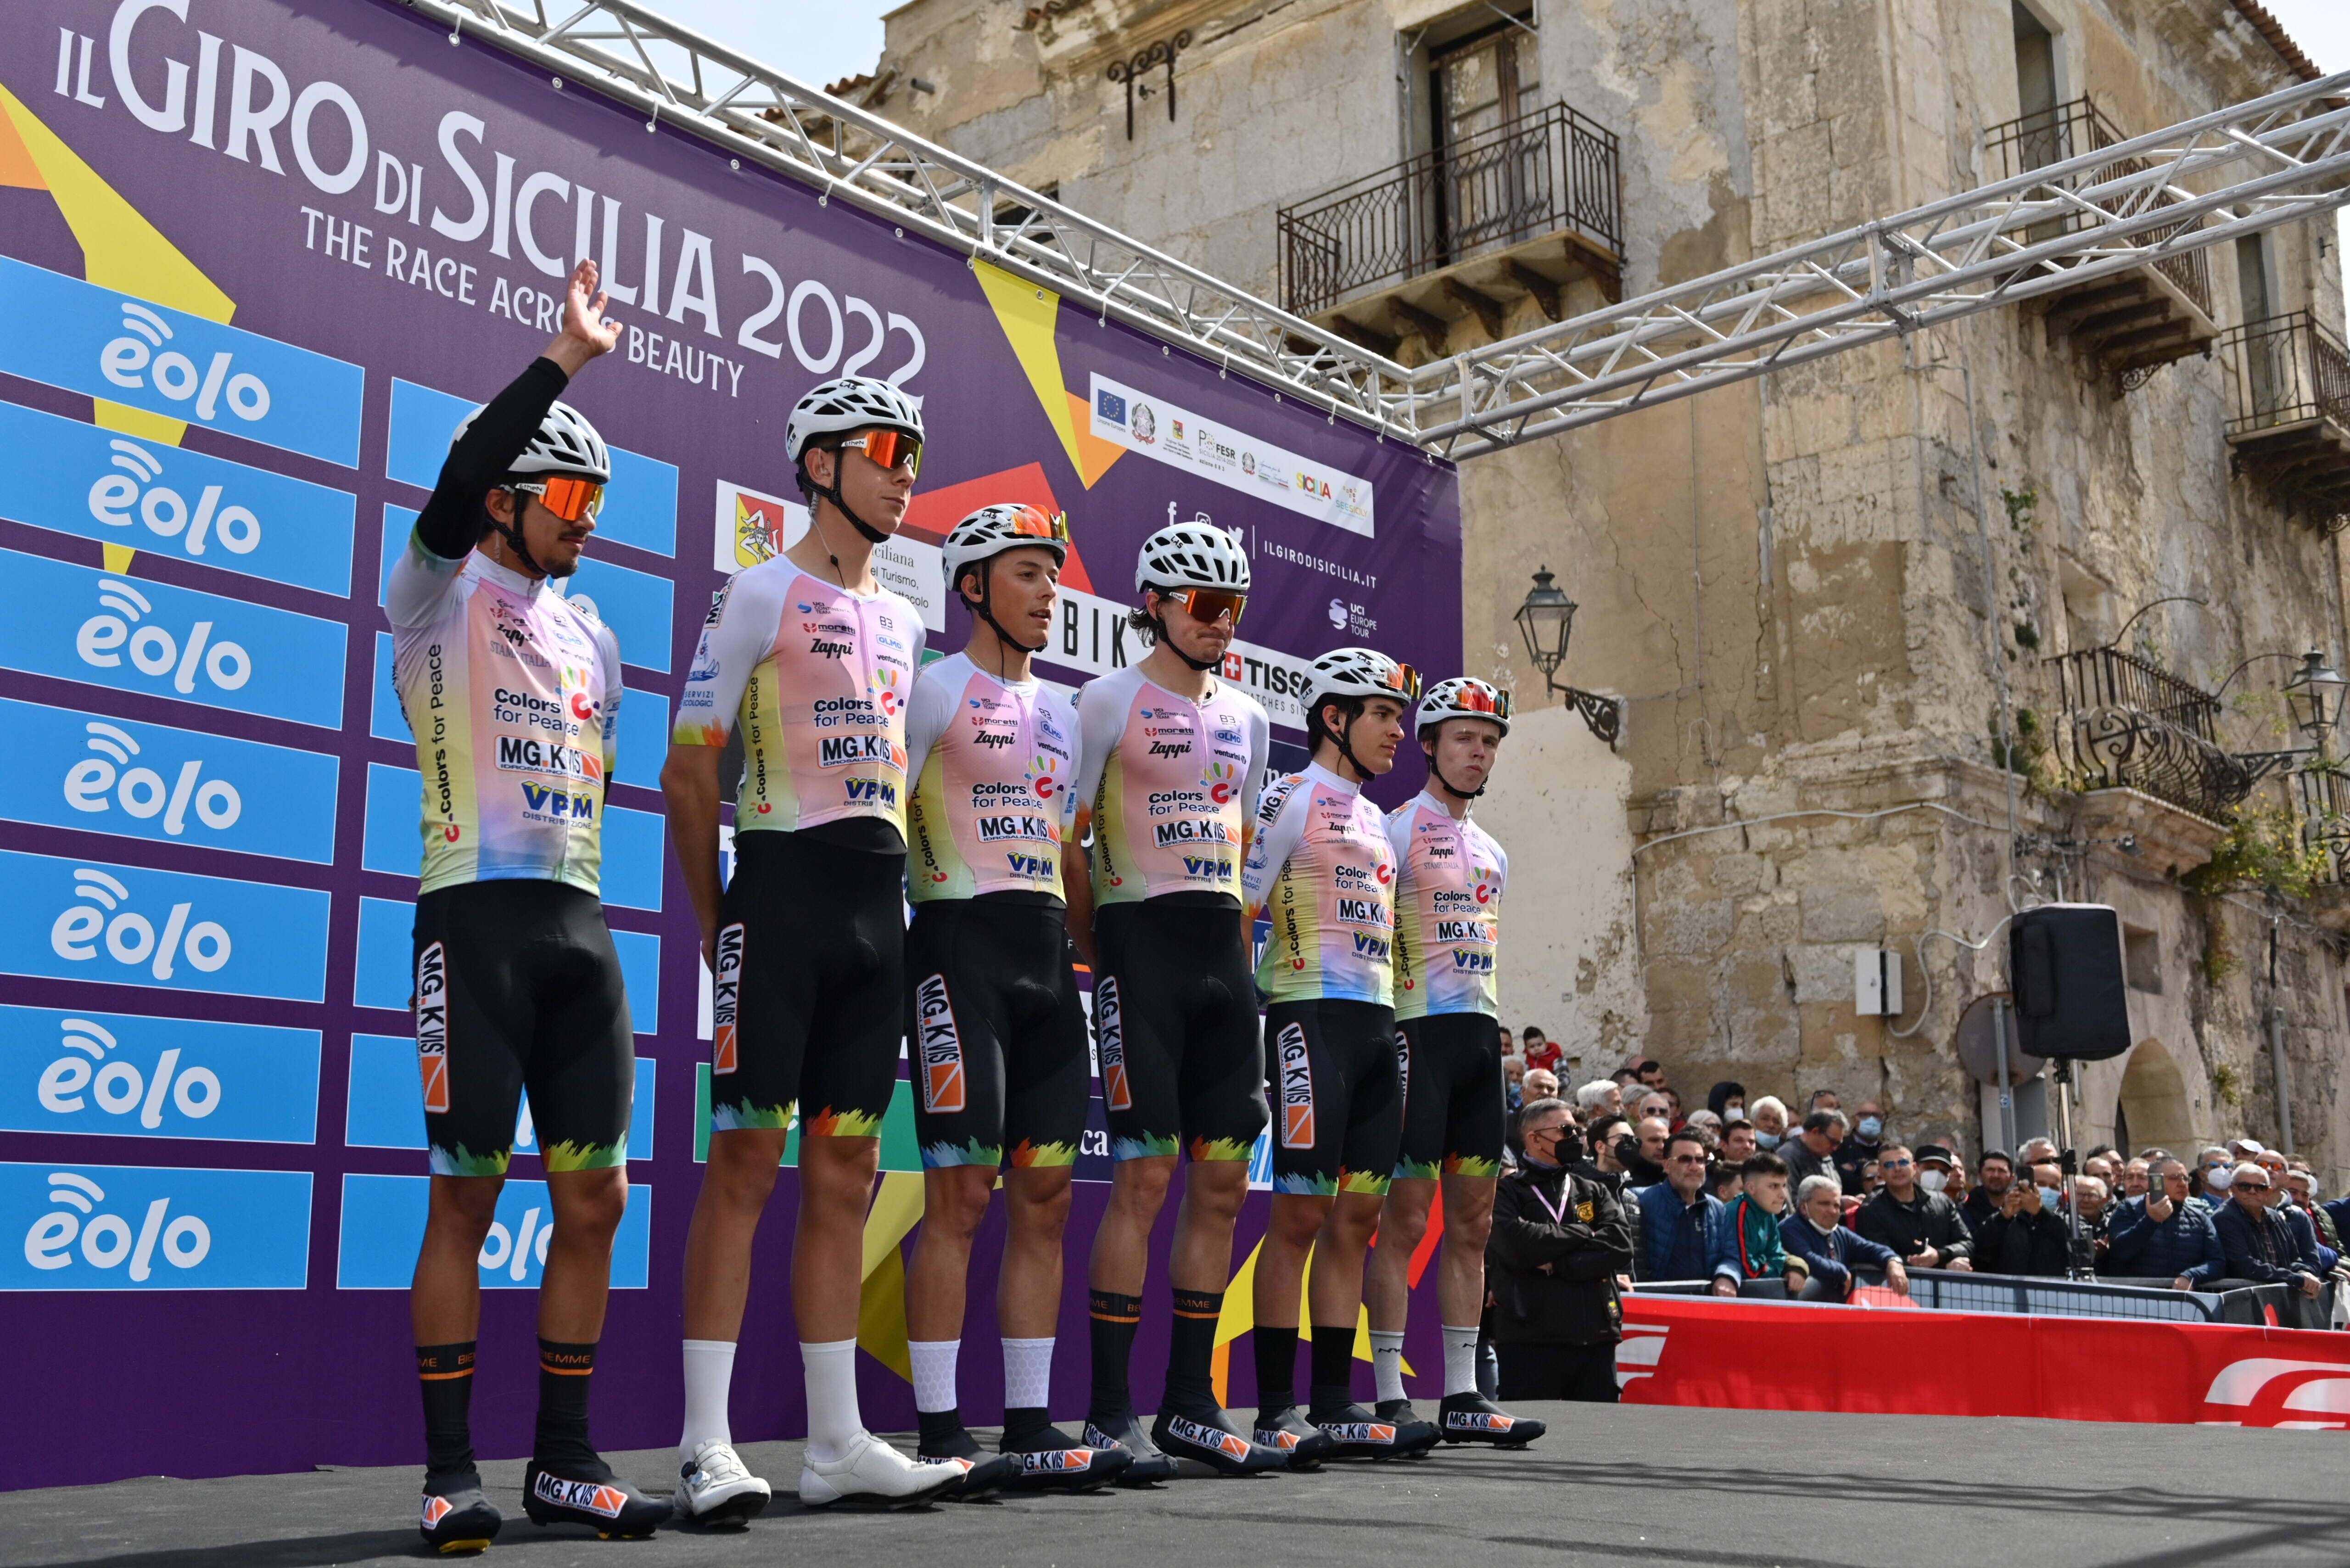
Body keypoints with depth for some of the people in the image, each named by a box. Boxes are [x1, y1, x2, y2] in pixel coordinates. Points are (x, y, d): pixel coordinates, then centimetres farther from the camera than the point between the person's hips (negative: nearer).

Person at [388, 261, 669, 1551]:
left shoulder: (590, 636, 22)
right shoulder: (441, 596, 3)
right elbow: (461, 478, -16)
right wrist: (565, 358, -17)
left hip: (582, 925, 6)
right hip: (476, 913, -6)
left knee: (594, 1198, 5)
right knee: (466, 1197, -4)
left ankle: (563, 1462, 15)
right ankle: (450, 1472, 6)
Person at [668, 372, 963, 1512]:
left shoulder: (903, 620, 19)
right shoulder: (762, 594, -1)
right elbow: (689, 770, -4)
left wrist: (888, 897, 14)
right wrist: (715, 927, -5)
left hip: (878, 907, 7)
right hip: (784, 892, -7)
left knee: (845, 1176, 8)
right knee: (746, 1163, -7)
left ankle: (838, 1442, 13)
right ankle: (707, 1447, -1)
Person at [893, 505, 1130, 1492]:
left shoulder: (1057, 711, 21)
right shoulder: (935, 688, -1)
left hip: (1046, 952, 7)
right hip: (961, 942, -7)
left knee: (1045, 1197, 6)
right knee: (960, 1195, -8)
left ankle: (1030, 1428, 12)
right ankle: (941, 1434, -2)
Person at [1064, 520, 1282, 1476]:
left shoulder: (1247, 717, 18)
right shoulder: (1110, 701, -1)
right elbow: (1067, 842, -2)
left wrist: (1238, 957, 16)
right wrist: (1101, 960, -3)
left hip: (1222, 956, 6)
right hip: (1139, 941, -6)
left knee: (1223, 1181, 5)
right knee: (1146, 1175, -11)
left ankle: (1191, 1404, 14)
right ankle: (1110, 1409, -3)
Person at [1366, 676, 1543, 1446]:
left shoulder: (1491, 851, 20)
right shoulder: (1398, 832, -3)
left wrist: (1498, 1036, 17)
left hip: (1481, 1035, 8)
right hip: (1419, 1031, -8)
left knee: (1472, 1222, 8)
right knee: (1406, 1217, -8)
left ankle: (1462, 1395, 13)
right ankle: (1390, 1397, -3)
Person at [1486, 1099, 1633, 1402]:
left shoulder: (1593, 1192, 19)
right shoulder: (1506, 1192, 5)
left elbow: (1620, 1246, 2)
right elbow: (1517, 1244, -15)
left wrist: (1559, 1265, -9)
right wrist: (1583, 1233, -3)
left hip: (1595, 1338, 4)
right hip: (1529, 1341, -4)